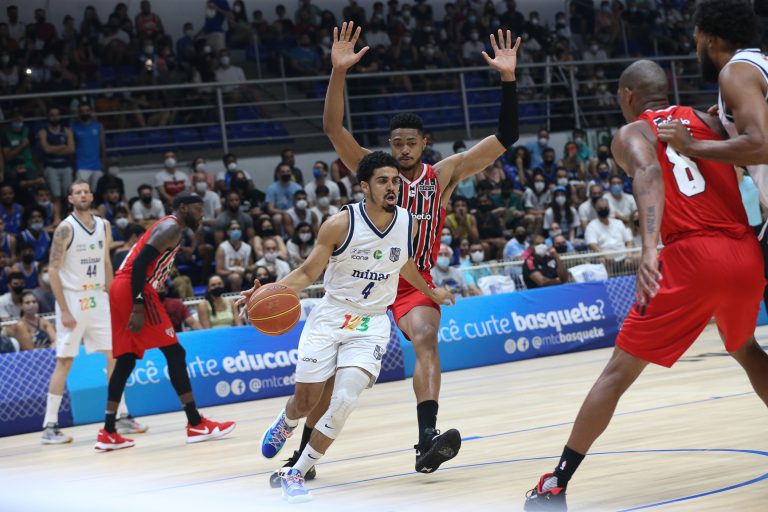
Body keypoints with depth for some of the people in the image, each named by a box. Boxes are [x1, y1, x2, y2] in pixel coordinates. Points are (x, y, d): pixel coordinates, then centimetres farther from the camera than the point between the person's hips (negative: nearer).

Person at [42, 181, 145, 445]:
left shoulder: (104, 226, 7)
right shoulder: (65, 228, -11)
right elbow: (53, 270, -13)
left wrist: (112, 298, 10)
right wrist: (64, 310, -18)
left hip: (97, 299, 6)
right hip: (72, 299, -6)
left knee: (113, 355, 6)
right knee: (64, 361, -6)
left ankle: (123, 416, 15)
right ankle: (50, 426, -2)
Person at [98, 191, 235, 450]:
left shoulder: (169, 228, 24)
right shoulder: (171, 228, -7)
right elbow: (140, 263, -19)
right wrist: (139, 307, -23)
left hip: (120, 291, 10)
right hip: (133, 291, -10)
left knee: (126, 360, 11)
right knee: (174, 352, -7)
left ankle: (108, 433, 10)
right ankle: (196, 424, -7)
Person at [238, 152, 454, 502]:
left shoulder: (408, 223, -3)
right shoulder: (341, 224, -14)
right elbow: (308, 273, -7)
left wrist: (430, 292, 36)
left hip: (372, 324, 1)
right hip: (330, 316, -1)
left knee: (345, 399, -19)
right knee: (306, 401, 8)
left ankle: (296, 474, -6)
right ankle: (285, 424, 48)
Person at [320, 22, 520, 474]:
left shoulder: (444, 175, -3)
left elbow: (505, 139, -9)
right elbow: (333, 128, -19)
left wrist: (508, 79, -21)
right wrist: (339, 72, -33)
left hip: (416, 284, -1)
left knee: (427, 340, -28)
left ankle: (427, 437, -39)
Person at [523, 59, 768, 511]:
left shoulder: (631, 134, 8)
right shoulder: (705, 120, 22)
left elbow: (649, 174, -15)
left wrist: (650, 248, -29)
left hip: (693, 258, -4)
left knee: (621, 370, 3)